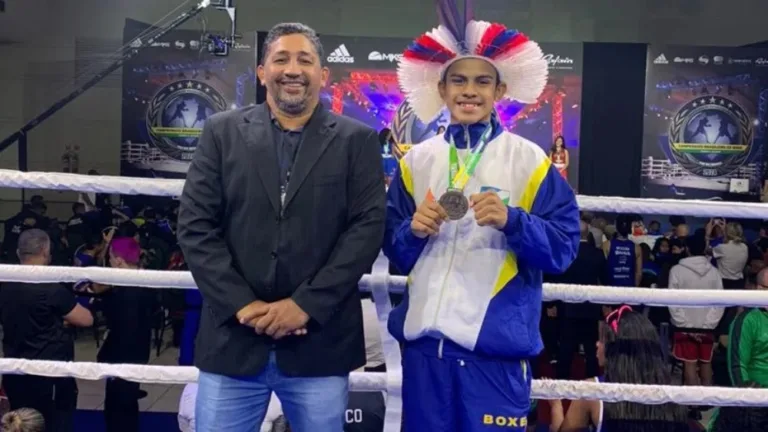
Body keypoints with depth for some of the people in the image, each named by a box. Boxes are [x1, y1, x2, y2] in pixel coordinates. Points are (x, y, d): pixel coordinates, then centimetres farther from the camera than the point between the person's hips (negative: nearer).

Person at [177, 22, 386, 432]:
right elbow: (195, 225, 1)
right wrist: (242, 304, -9)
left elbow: (368, 227, -3)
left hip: (320, 341, 0)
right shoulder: (222, 132, 7)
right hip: (234, 335, 1)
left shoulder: (357, 141, 5)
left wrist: (306, 304, -11)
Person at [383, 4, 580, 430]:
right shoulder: (417, 160, 9)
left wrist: (512, 221, -20)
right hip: (424, 339, 3)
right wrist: (413, 231, -8)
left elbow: (562, 247, -4)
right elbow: (393, 250, 12)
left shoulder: (529, 160, 0)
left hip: (496, 344, -3)